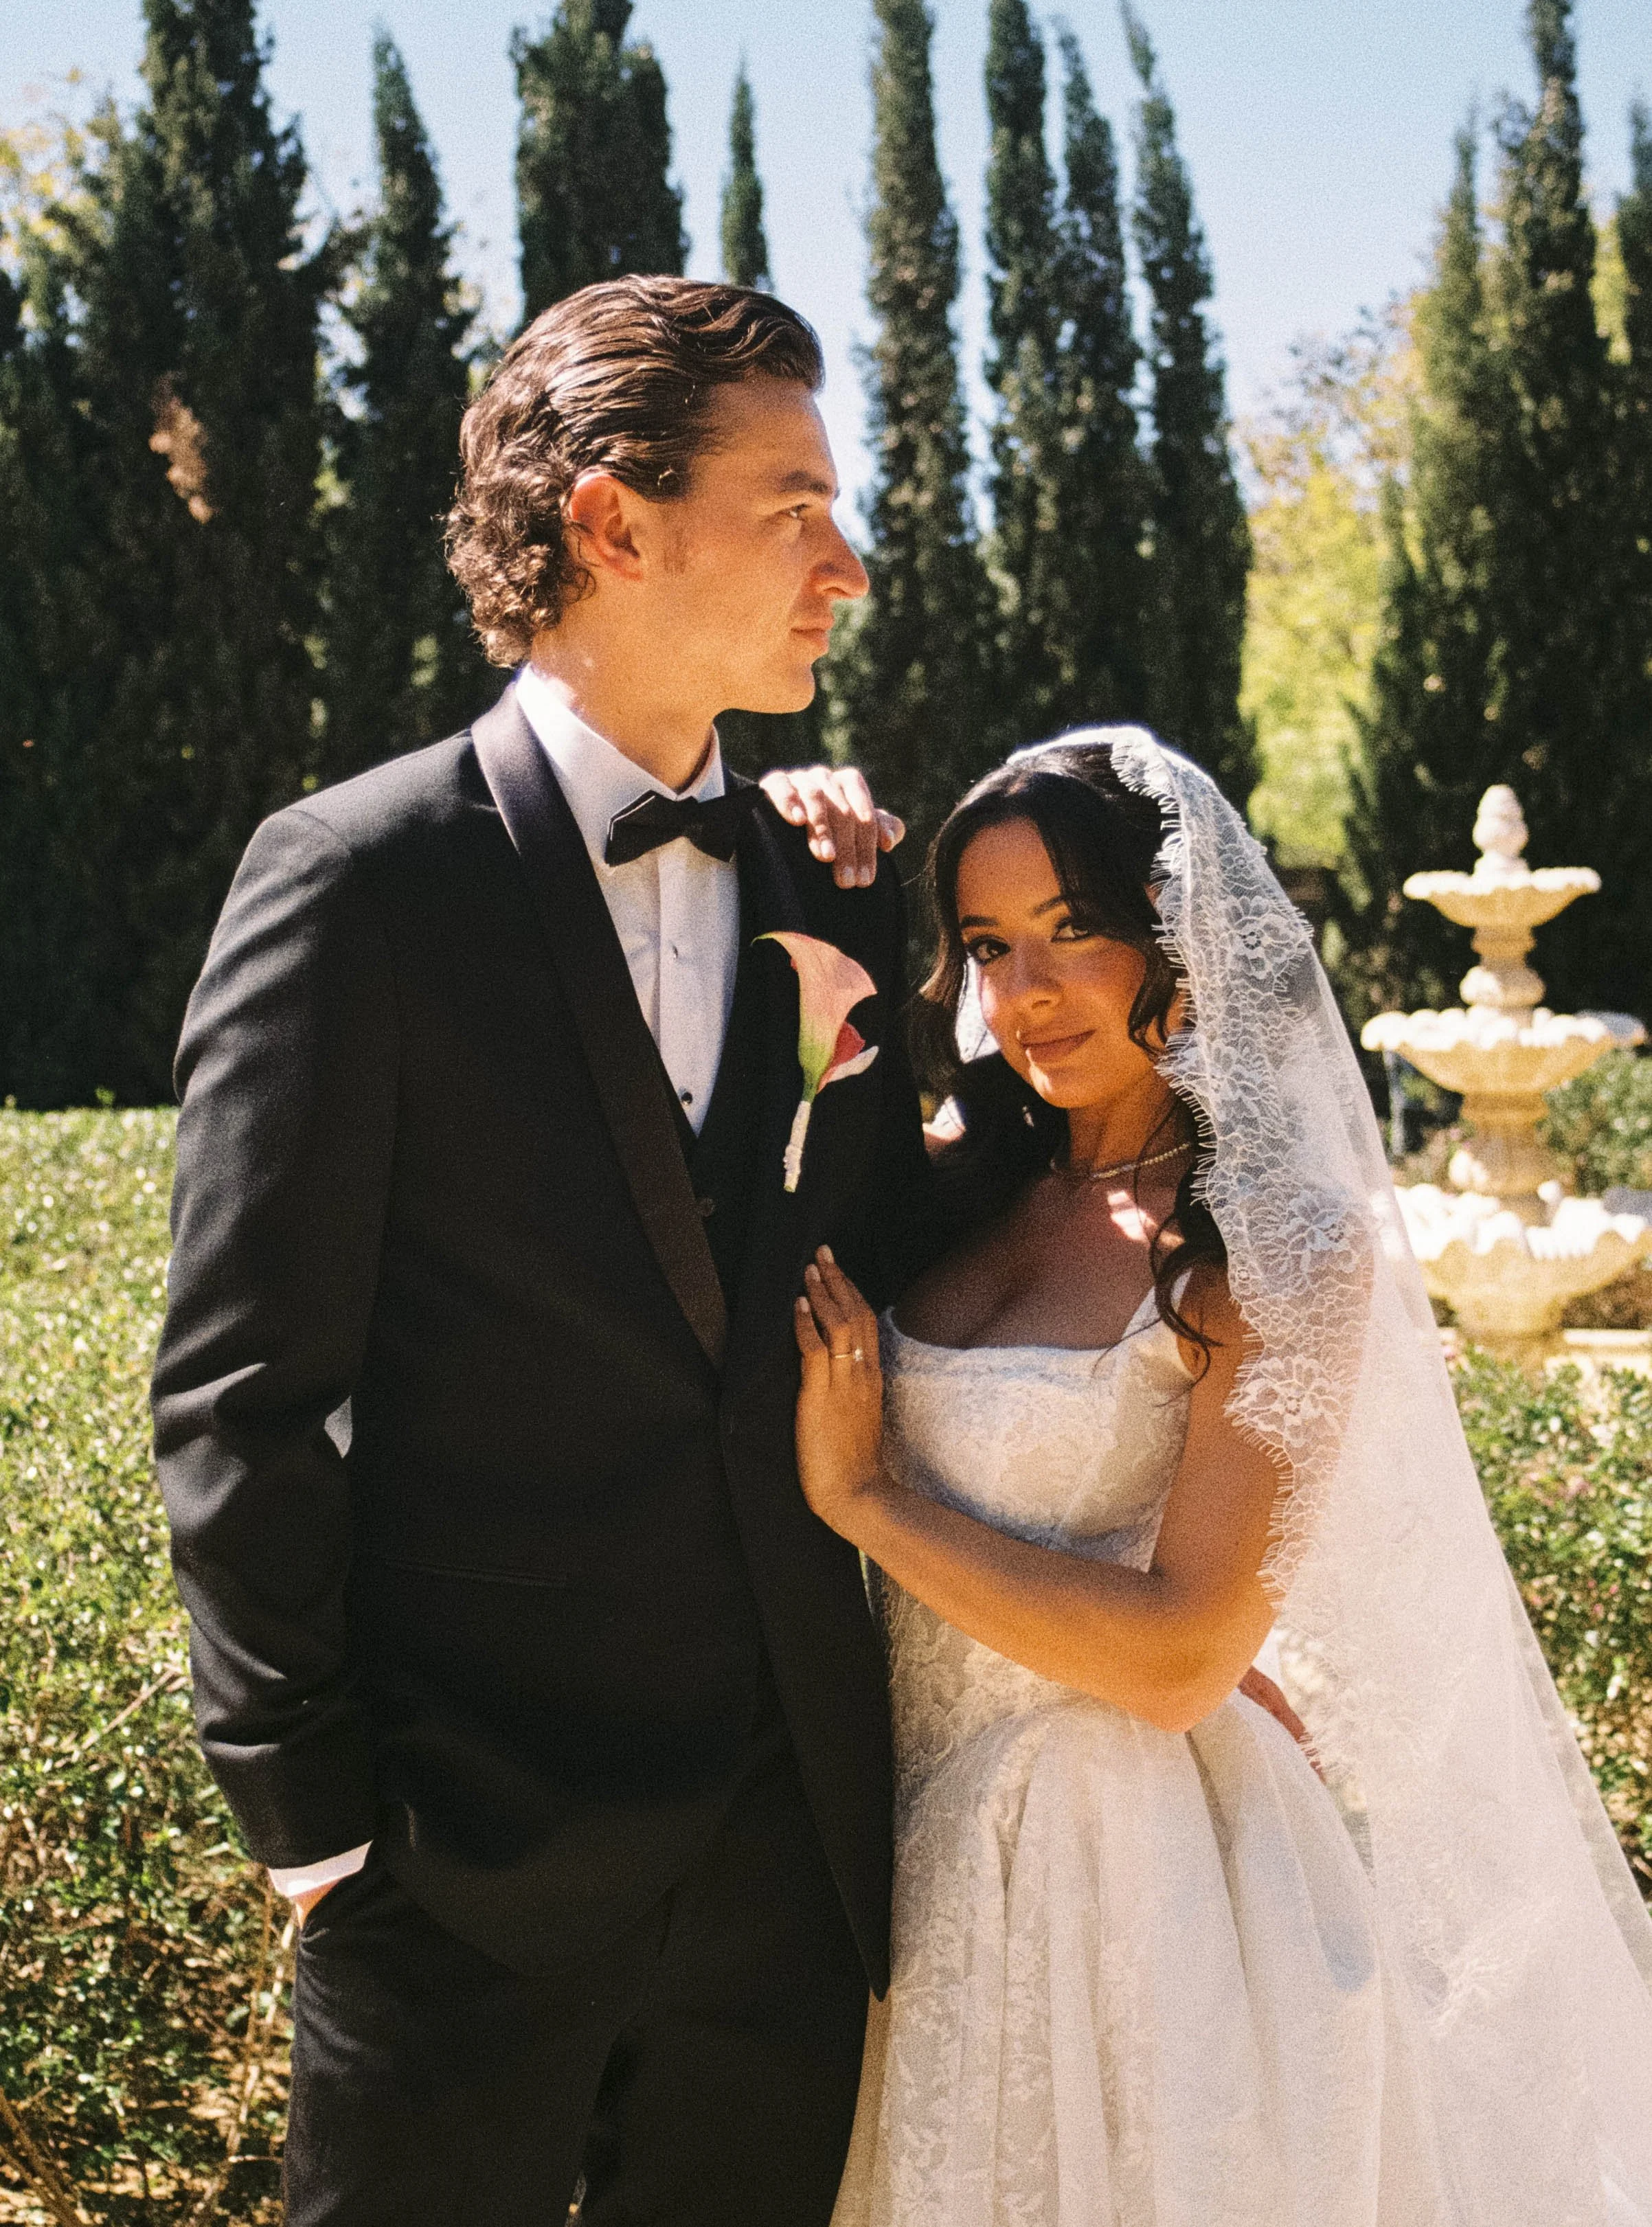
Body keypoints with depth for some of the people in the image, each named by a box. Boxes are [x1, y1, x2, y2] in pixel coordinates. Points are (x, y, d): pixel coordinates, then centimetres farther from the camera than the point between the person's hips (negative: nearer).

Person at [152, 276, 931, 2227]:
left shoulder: (798, 880, 5)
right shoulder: (359, 879, -12)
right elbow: (238, 1399, -10)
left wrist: (874, 972, -5)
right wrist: (315, 1821, -7)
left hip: (789, 1835, 6)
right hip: (473, 1845, -5)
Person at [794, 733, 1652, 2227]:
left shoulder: (1280, 1245, -16)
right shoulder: (972, 1183, 1)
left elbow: (1180, 1657, -20)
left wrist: (867, 1496, -17)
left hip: (1121, 1871, -5)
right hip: (919, 1831, 6)